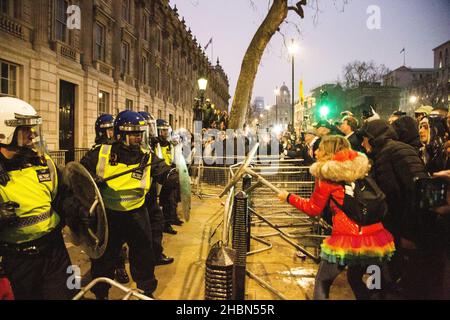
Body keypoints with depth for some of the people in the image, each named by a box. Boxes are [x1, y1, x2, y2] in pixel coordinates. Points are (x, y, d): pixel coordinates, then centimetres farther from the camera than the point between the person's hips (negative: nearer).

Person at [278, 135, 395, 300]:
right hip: (376, 236, 5)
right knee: (355, 278, 28)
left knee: (322, 283, 14)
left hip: (346, 238, -5)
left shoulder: (326, 175, -3)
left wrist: (288, 197, 18)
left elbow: (313, 209, 7)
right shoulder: (362, 167, 10)